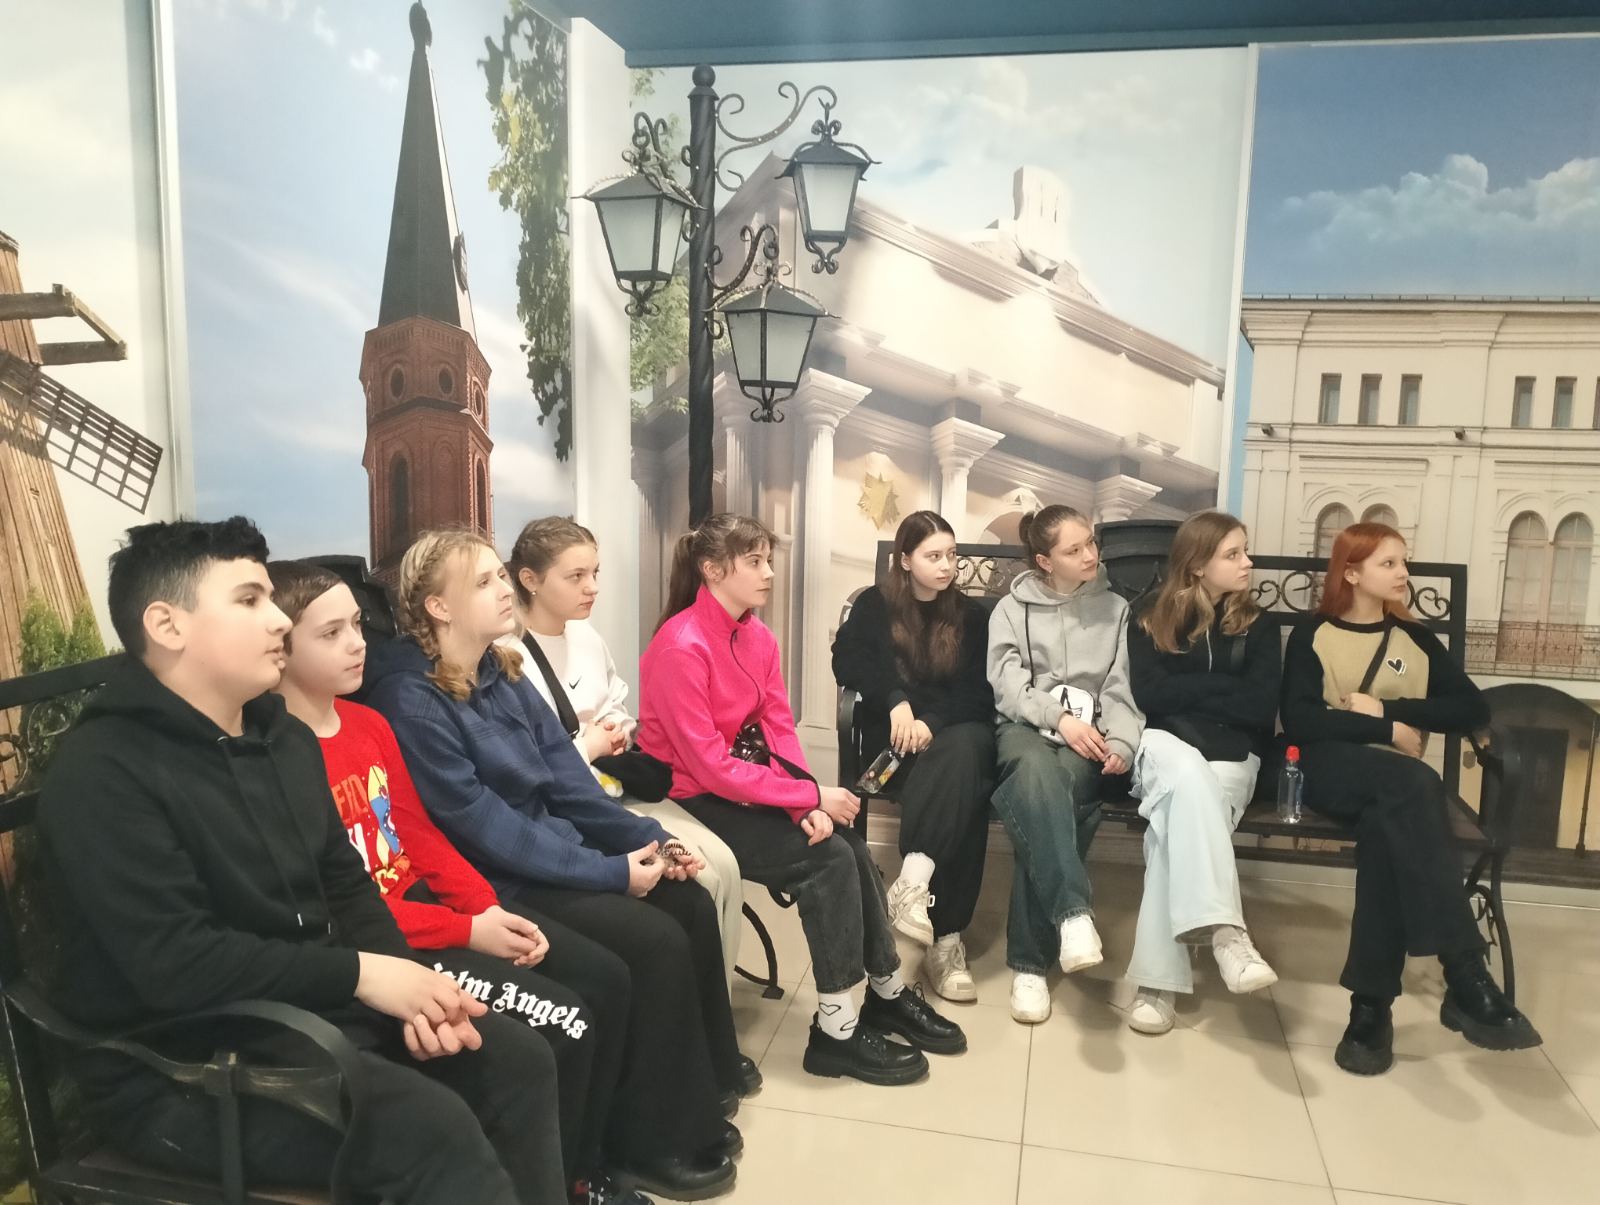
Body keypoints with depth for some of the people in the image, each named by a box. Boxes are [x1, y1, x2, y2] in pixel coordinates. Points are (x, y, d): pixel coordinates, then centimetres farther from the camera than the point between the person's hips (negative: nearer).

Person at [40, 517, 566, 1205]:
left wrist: (406, 981, -6)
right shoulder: (103, 771, -17)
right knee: (432, 1128, -25)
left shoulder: (283, 736, 9)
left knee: (519, 1060, -2)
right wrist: (360, 974, -20)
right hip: (181, 1061, -8)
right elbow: (176, 961, -25)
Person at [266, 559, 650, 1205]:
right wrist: (468, 931, -19)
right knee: (567, 1027, -16)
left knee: (608, 980, 1)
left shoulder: (369, 723, 8)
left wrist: (491, 908, -3)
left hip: (426, 903, 9)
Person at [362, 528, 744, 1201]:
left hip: (554, 852, 8)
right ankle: (656, 1141, 0)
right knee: (656, 942, -18)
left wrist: (649, 838, -5)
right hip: (495, 885, -8)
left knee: (691, 903, -2)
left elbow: (564, 775, 6)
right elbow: (481, 824, -22)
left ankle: (706, 1087, 15)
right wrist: (610, 871, -21)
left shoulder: (502, 672, 7)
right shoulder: (411, 697, -19)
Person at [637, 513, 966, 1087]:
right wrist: (812, 796, -22)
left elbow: (781, 731, 1)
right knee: (829, 859, -19)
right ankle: (837, 1029, -7)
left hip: (747, 783, 7)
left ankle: (888, 994, 8)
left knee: (849, 846, -10)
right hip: (694, 800, -7)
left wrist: (808, 805, -17)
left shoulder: (758, 636, 2)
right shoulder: (680, 647, -22)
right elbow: (709, 766, -24)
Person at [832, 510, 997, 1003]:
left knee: (966, 748, -37)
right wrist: (896, 700, -23)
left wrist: (933, 721, -16)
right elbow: (848, 662, -6)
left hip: (957, 733, 2)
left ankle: (913, 879, -46)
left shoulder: (971, 615, 16)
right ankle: (944, 936, -39)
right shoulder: (874, 605, 12)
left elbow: (981, 692, 3)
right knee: (960, 783, -35)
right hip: (894, 737, -2)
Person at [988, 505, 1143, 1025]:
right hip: (1026, 728, 0)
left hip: (1085, 736, 0)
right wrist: (1058, 716, -17)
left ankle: (1028, 960, -28)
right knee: (1037, 771, -40)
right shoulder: (1012, 609, 13)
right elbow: (1007, 684, 0)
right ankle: (1074, 913, -48)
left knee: (1048, 789, -34)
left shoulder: (1115, 610, 17)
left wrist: (1121, 742, -12)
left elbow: (1121, 691, 8)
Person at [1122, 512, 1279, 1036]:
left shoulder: (1257, 627, 12)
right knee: (1188, 774, -39)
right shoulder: (1151, 618, 10)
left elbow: (1261, 708, -3)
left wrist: (1186, 690, -3)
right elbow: (1148, 696, -6)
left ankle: (1158, 977, -34)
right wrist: (1221, 688, -3)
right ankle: (1224, 930, -50)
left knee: (1179, 815, -33)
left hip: (1231, 758, 1)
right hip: (1164, 747, -1)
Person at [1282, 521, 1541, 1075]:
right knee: (1412, 781, -36)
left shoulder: (1415, 638, 19)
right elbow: (1299, 720, -6)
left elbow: (1473, 708, 6)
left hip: (1397, 785, 3)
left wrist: (1388, 708, -5)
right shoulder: (1312, 636, 8)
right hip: (1332, 769, -3)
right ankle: (1466, 977, -39)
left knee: (1390, 822, -36)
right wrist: (1387, 729, -10)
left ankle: (1371, 1003, -33)